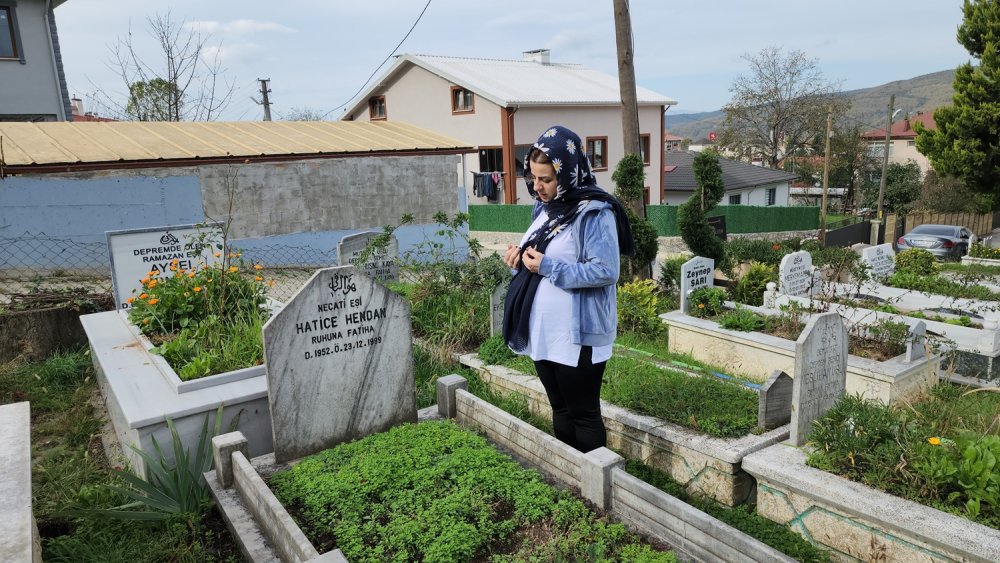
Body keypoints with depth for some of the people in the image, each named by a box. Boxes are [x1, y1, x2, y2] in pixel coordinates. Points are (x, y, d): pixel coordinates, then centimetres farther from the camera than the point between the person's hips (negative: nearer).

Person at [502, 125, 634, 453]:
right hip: (543, 331, 9)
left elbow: (606, 271, -22)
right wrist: (520, 259, -3)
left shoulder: (594, 212, -17)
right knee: (560, 409, 21)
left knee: (583, 413, 6)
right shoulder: (544, 208, 9)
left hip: (578, 335, -8)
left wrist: (548, 266, -23)